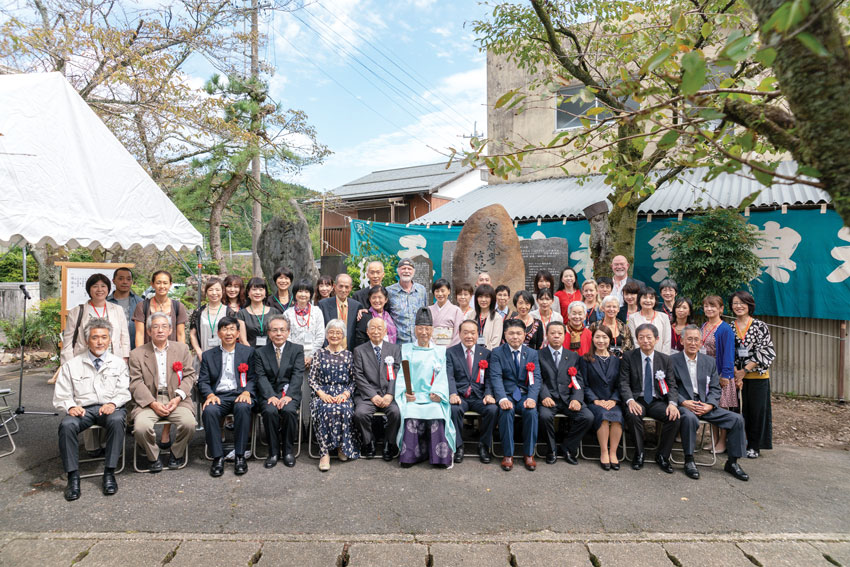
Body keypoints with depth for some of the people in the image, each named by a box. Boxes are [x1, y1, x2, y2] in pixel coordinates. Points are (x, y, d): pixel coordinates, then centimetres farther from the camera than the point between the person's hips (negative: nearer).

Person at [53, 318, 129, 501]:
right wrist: (71, 406, -12)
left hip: (109, 408, -1)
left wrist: (113, 403, -15)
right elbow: (61, 395, 9)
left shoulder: (118, 363, 13)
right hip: (83, 409, 1)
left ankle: (109, 473, -25)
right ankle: (73, 477, -20)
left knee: (116, 420, -35)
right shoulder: (72, 365, 13)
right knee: (66, 425, -32)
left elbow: (124, 391, 6)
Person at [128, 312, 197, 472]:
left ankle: (176, 454, 4)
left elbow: (189, 376, 8)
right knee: (141, 427, -28)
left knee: (189, 423, -26)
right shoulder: (137, 354, 9)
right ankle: (154, 457, 3)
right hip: (148, 400, 0)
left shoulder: (182, 349, 13)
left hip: (176, 399, 0)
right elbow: (136, 383, 0)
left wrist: (178, 397, -9)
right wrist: (153, 403, -14)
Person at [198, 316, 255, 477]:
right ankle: (217, 457, -20)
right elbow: (203, 381, 9)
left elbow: (253, 378, 7)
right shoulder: (208, 355, 17)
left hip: (240, 394, -1)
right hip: (218, 396, 1)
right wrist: (210, 395, -12)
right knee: (209, 411, -32)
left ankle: (240, 456, -22)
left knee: (243, 408, -35)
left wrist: (246, 392, -14)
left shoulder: (248, 352, 14)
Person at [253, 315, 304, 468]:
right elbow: (261, 377, -2)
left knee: (289, 410, -31)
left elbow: (298, 375, -3)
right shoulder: (260, 352, 10)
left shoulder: (297, 349, 8)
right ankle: (273, 451, -12)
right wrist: (271, 396, -19)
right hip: (268, 393, 1)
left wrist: (288, 395, -18)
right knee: (269, 411, -31)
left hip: (289, 392, 0)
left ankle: (288, 450, -10)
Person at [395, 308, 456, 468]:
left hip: (433, 397, 0)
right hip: (412, 397, 0)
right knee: (411, 417, -30)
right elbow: (402, 374, 8)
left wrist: (438, 393, -9)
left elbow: (442, 376, 9)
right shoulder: (406, 349, 18)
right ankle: (410, 456, -14)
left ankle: (441, 457, -19)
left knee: (436, 413, -30)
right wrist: (405, 392, -10)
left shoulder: (440, 351, 19)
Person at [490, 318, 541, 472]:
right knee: (506, 411, -32)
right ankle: (508, 454, -18)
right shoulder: (497, 353, 3)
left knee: (532, 411, -29)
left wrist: (531, 397, -19)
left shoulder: (532, 353, 10)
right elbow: (496, 378, -9)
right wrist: (502, 398, -27)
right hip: (506, 394, -2)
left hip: (525, 395, 2)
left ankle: (529, 454, -11)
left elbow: (536, 379, 1)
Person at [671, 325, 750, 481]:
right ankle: (689, 461, -19)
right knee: (690, 418, -37)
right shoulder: (672, 360, 1)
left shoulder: (709, 361, 14)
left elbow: (715, 388, 10)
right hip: (684, 405, -5)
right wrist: (683, 402, -19)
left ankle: (732, 462, 3)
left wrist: (709, 405, -8)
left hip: (705, 405, 5)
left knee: (737, 419, -12)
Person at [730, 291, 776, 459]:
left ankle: (754, 446, 15)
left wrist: (745, 370, -11)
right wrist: (735, 372, -8)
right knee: (738, 410, 3)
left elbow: (766, 351, -7)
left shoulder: (760, 326, -1)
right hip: (737, 375, 2)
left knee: (757, 410, 3)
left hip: (757, 375, -2)